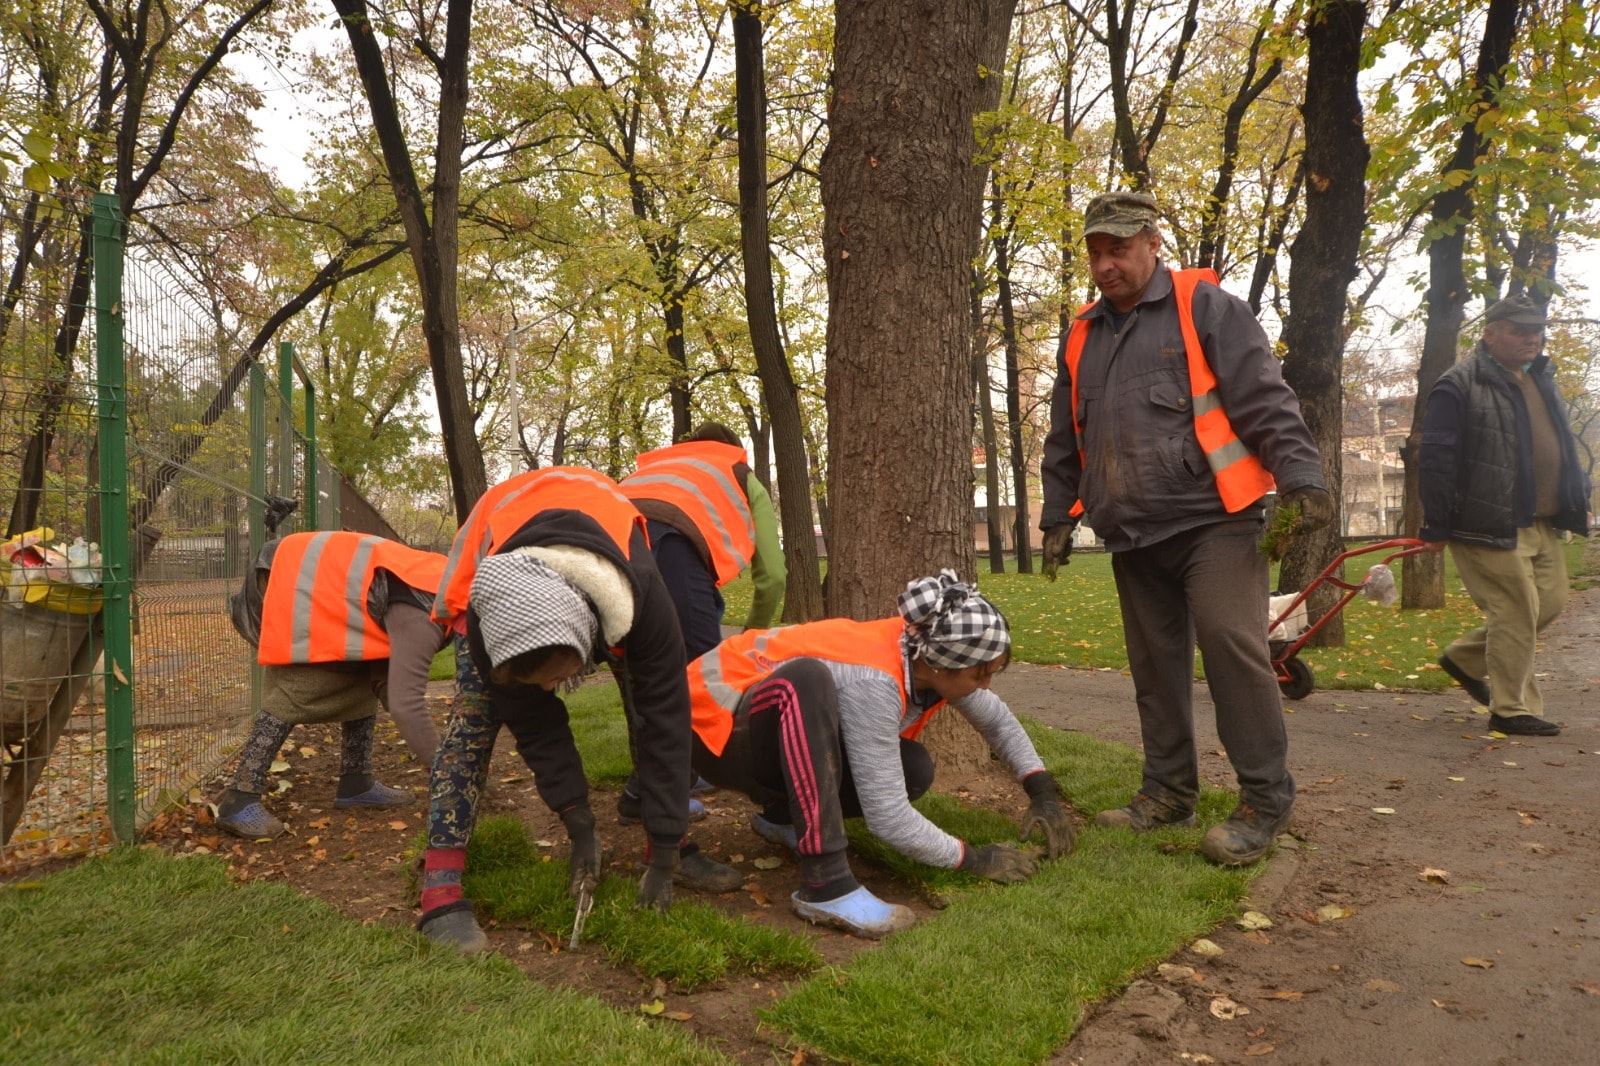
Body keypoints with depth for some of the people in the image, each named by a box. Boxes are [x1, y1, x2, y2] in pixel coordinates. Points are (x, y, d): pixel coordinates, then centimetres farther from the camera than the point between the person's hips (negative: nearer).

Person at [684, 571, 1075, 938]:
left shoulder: (929, 654, -10)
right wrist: (974, 859, -18)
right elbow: (888, 818, -30)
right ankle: (824, 883, -32)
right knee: (806, 679, -38)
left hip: (793, 733, 8)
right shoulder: (874, 679, -34)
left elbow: (997, 721, 10)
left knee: (913, 772, -11)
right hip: (718, 727, -7)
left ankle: (783, 814, 12)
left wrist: (1043, 791, 0)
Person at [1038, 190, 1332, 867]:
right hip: (1131, 535, 6)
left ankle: (1264, 798, 3)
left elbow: (1264, 400, -8)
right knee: (1155, 666, 10)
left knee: (1233, 648, -11)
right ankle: (1169, 790, 22)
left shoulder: (1204, 306, 0)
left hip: (1211, 519, -5)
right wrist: (1058, 518, 18)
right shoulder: (1081, 336, 17)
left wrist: (1301, 479, -17)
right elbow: (1064, 444, 21)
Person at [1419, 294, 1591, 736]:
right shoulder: (1460, 385, -12)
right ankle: (1511, 709, 10)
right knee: (1516, 612, -4)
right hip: (1490, 526, -9)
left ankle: (1464, 657, 28)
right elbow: (1435, 458, -16)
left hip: (1539, 524, 9)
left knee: (1551, 601, 12)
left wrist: (1578, 501, 21)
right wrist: (1437, 525, -16)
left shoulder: (1540, 380, 16)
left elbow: (1561, 447, 26)